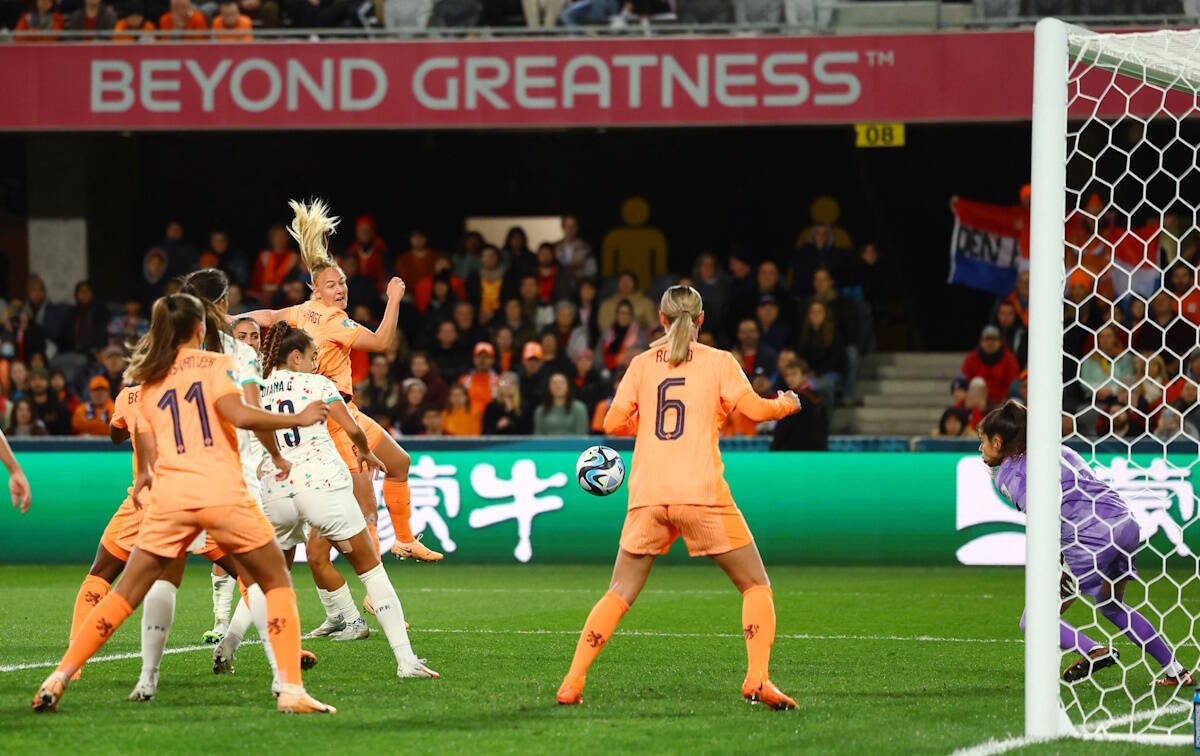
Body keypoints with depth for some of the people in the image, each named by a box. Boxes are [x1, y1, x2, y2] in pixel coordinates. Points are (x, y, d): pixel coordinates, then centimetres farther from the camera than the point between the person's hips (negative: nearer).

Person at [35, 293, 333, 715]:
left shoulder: (147, 382, 17)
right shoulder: (215, 364, 5)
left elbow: (148, 455, 14)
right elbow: (237, 415, -11)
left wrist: (143, 482, 33)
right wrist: (297, 419, -3)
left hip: (170, 498, 3)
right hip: (223, 492, -3)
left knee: (125, 595, 11)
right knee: (277, 583, 10)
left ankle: (59, 679, 2)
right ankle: (291, 690, -4)